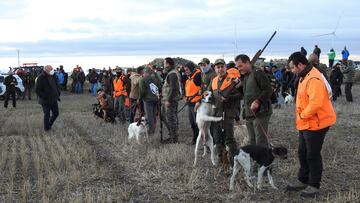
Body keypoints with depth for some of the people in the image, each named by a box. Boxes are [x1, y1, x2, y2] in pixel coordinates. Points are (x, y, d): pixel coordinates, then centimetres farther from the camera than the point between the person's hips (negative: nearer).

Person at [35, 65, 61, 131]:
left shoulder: (53, 76, 3)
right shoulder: (40, 78, -17)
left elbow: (57, 86, 17)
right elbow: (37, 90, -17)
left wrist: (58, 95, 5)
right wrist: (44, 97, -20)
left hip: (53, 99, 7)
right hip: (45, 101, -6)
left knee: (56, 113, 11)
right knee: (47, 115, -1)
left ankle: (49, 125, 33)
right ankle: (46, 128, 17)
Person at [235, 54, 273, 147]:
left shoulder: (258, 73, -8)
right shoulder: (245, 76, 20)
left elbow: (268, 90, -15)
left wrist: (257, 101, -23)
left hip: (260, 113, -9)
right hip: (249, 114, 9)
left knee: (261, 142, -9)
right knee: (252, 142, 13)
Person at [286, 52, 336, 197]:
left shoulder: (313, 79, -23)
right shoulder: (304, 77, 11)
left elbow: (315, 103, -32)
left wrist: (303, 115, -18)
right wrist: (301, 117, 10)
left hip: (315, 124, -10)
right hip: (305, 123, 10)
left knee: (313, 155, 2)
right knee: (303, 153, 19)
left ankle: (314, 185, 15)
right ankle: (303, 180, 33)